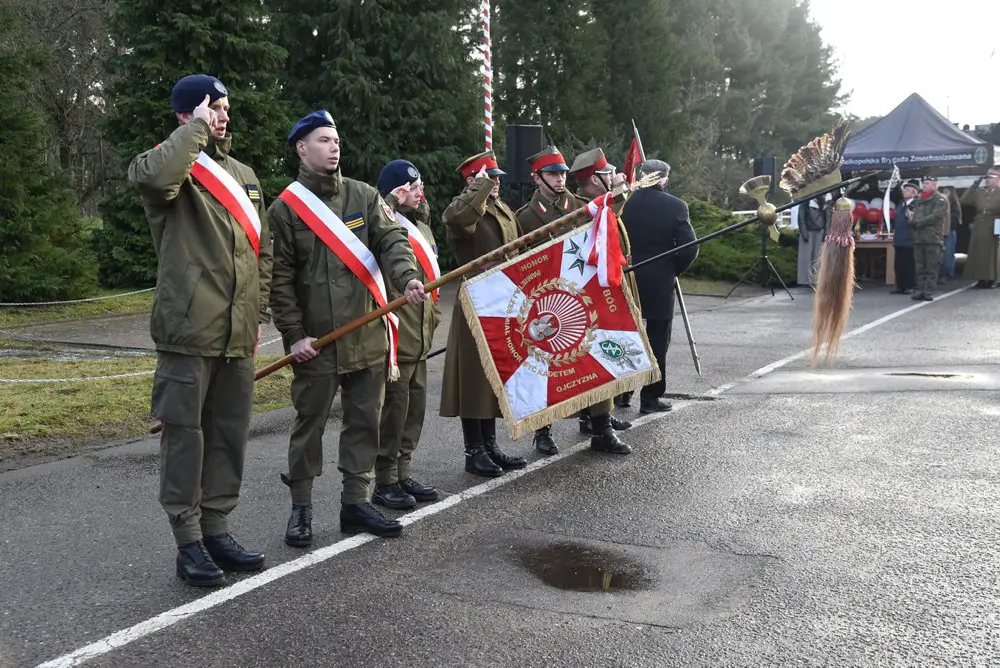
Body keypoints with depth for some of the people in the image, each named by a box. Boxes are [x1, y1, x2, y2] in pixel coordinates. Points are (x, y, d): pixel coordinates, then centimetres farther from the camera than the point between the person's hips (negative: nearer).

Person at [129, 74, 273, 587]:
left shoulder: (243, 175, 18)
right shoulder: (173, 167, -3)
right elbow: (151, 175, -31)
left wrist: (256, 314, 16)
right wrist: (197, 129, -16)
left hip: (237, 334, 7)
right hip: (189, 331, -7)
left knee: (230, 434, 11)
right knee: (185, 434, 0)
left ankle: (216, 530, 24)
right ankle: (189, 544, 9)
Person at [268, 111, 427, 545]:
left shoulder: (365, 196, 8)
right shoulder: (284, 208, -1)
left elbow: (391, 240, -3)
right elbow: (280, 277, -3)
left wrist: (407, 277, -23)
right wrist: (293, 334, -9)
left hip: (368, 334, 3)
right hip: (315, 341, -3)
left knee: (365, 420, 8)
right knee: (310, 423, 5)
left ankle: (355, 502, 21)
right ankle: (300, 508, 18)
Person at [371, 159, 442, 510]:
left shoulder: (422, 227, 18)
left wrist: (434, 315, 23)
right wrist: (391, 203, -26)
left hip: (420, 337, 9)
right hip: (395, 336, -9)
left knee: (415, 405, 14)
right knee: (395, 407, -4)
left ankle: (402, 474, 25)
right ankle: (385, 482, 7)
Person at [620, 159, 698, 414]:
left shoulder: (624, 202, -4)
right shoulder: (675, 206, -9)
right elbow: (689, 248, -11)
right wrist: (673, 270, 5)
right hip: (658, 283, -2)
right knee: (657, 340, 7)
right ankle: (650, 397, 10)